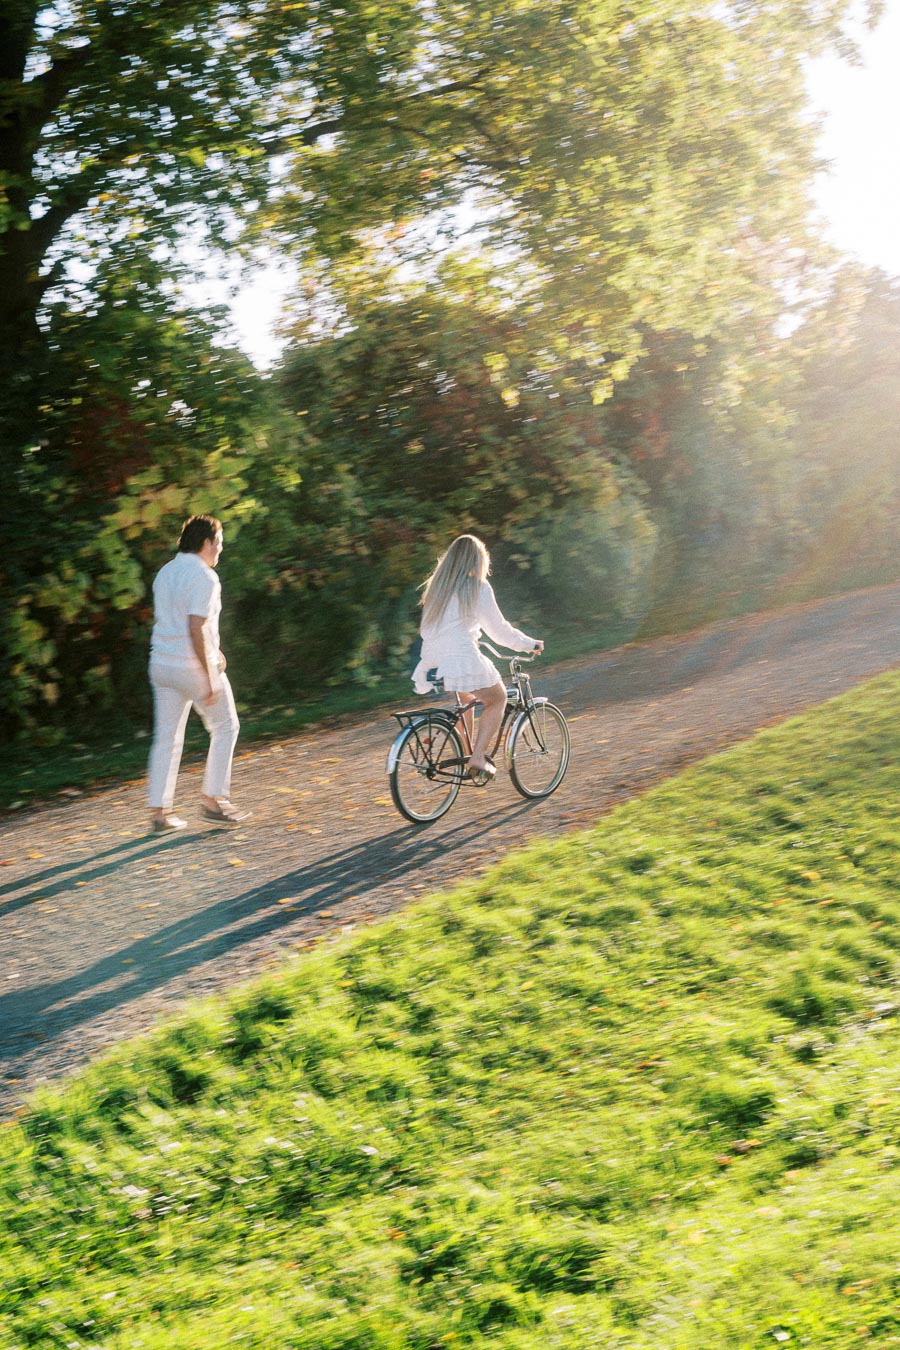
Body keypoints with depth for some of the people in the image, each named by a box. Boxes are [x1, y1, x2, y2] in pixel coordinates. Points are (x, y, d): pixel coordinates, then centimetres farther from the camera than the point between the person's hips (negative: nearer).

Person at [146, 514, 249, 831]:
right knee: (225, 727, 10)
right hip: (193, 668, -8)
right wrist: (209, 677, -20)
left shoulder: (165, 573, 13)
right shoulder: (204, 577, -14)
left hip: (161, 664, 8)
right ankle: (212, 800, 9)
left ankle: (159, 811, 9)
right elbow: (196, 628, -22)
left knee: (166, 737, 10)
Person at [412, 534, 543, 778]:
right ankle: (477, 759, 3)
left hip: (434, 662, 7)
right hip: (463, 661, -7)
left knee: (466, 697, 33)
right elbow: (498, 629, -3)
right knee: (497, 699, 16)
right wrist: (530, 644, 11)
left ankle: (465, 753, 30)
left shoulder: (437, 586, 14)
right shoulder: (478, 588, -5)